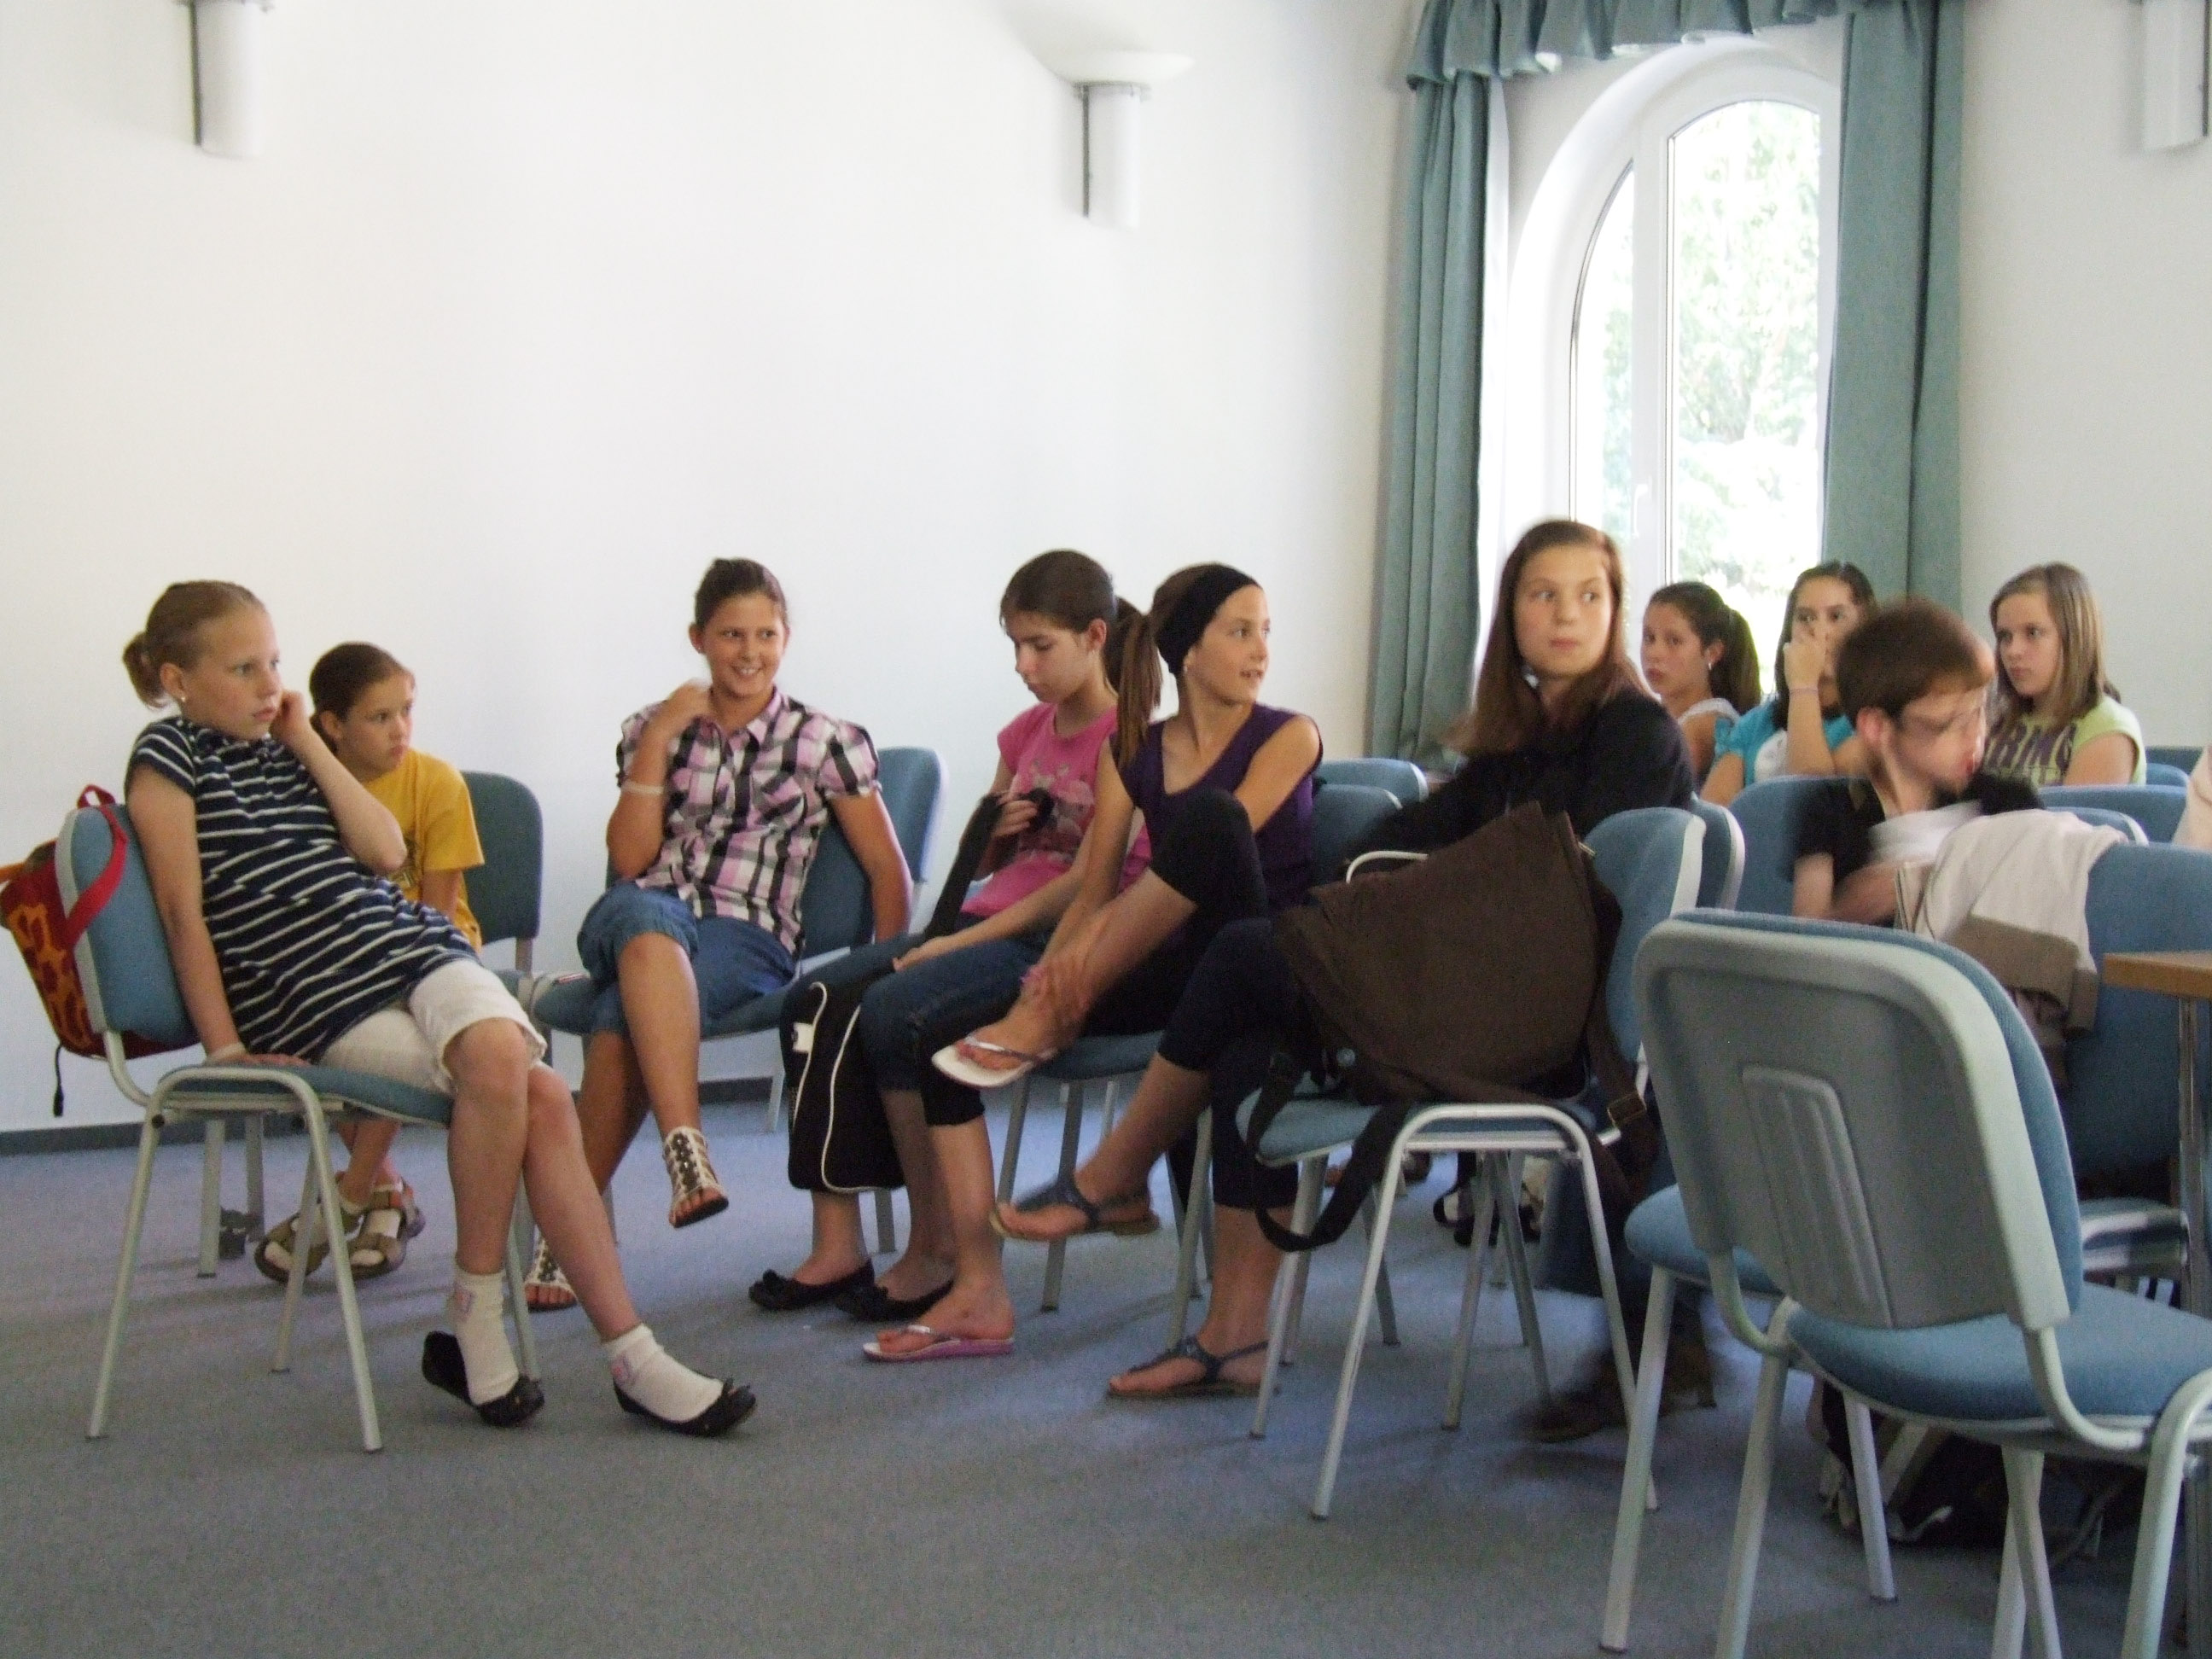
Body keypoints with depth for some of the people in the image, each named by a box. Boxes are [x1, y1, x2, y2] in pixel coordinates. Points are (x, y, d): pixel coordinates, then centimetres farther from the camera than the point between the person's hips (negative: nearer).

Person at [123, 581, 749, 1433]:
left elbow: (385, 853, 7)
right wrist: (224, 1048, -9)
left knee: (537, 1090, -22)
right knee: (497, 1064, -30)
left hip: (411, 941, 5)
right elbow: (184, 910, -3)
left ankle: (631, 1355, -22)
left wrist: (306, 743, 7)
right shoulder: (169, 755, 5)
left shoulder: (282, 749, 20)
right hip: (308, 996, -5)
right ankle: (475, 1325, -15)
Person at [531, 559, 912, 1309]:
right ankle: (686, 1148, -52)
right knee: (645, 918, -40)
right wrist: (660, 737, -3)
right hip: (636, 918, 1)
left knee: (623, 1018, -35)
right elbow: (628, 861, 3)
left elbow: (887, 870, 8)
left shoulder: (825, 742, 11)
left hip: (746, 938, -1)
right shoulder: (653, 728, 16)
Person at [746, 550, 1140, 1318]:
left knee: (897, 1011, -30)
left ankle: (938, 1251, -16)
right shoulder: (1028, 731, 19)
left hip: (1060, 941, -8)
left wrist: (960, 943, -17)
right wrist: (996, 827, 3)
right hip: (984, 924, 8)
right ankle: (837, 1247, -14)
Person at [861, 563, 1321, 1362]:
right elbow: (1093, 885, 6)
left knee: (1207, 816, -36)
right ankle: (979, 1293, -15)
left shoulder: (1289, 738, 2)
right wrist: (1058, 966, -17)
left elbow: (1223, 838, -14)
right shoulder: (1133, 753, 14)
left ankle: (1047, 1024, -25)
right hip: (1160, 971, 5)